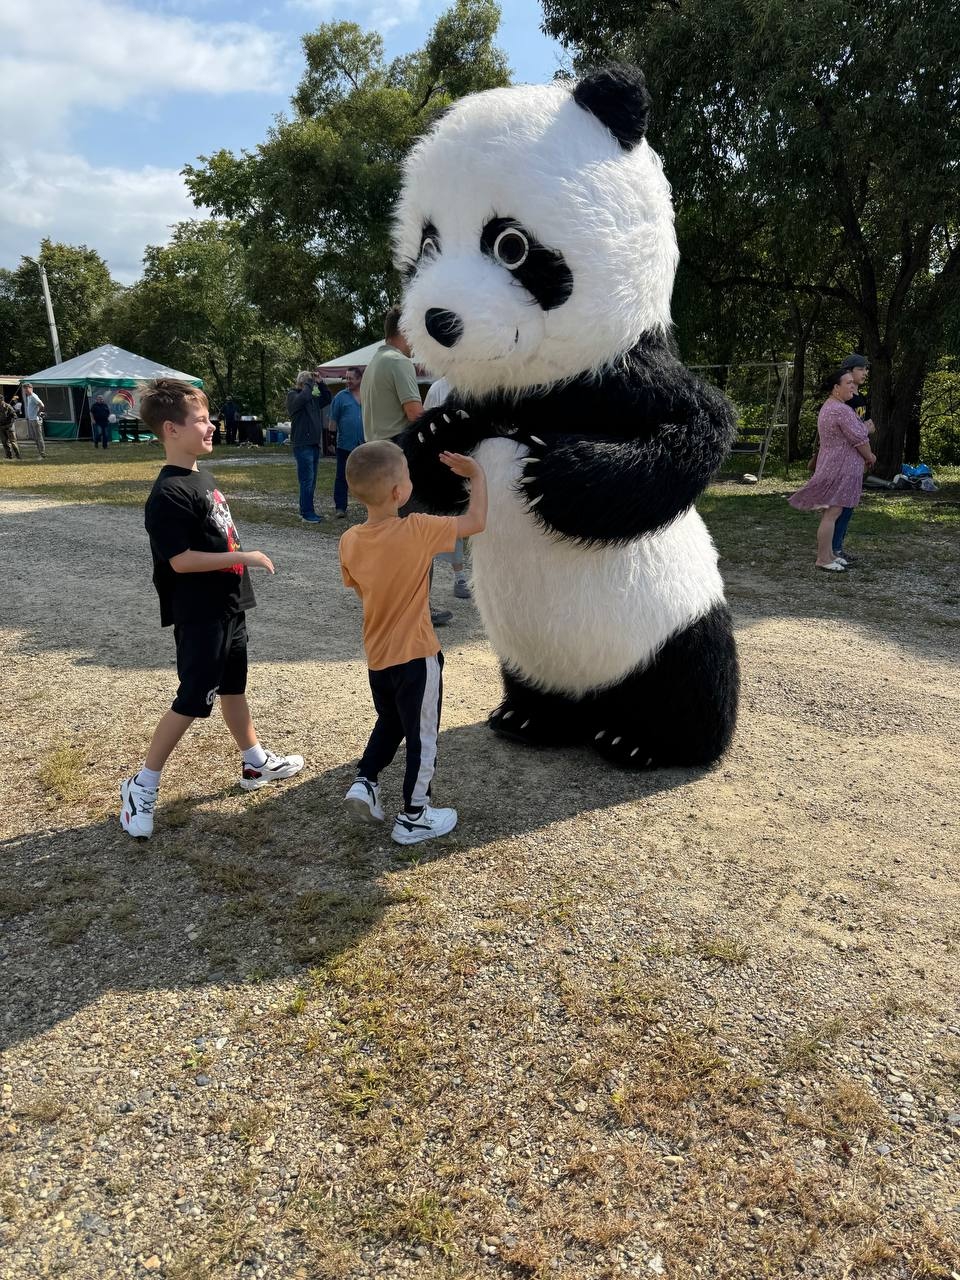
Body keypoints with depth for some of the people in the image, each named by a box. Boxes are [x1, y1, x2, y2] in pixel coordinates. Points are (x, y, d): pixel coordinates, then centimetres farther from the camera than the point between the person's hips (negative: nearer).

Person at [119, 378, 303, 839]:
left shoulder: (201, 476, 8)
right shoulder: (169, 494, -21)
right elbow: (181, 559, -24)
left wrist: (240, 560, 18)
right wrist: (243, 557, -21)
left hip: (227, 607, 9)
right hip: (199, 615, -9)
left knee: (233, 686, 19)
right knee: (192, 700, -1)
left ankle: (256, 762, 34)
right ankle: (143, 785, 13)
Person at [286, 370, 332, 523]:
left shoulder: (313, 397, 18)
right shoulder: (292, 395, -4)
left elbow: (328, 398, 21)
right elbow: (303, 398, -24)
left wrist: (320, 383, 11)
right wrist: (309, 383, -11)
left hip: (314, 443, 8)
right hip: (302, 445, -8)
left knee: (311, 480, 12)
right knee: (307, 479, -11)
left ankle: (305, 511, 20)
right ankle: (308, 514, -10)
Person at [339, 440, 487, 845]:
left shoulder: (349, 541, -6)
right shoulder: (417, 530, -22)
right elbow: (476, 521, -12)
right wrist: (476, 474, 0)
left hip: (377, 655, 6)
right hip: (416, 656, -6)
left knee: (390, 721, 31)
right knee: (422, 737, 11)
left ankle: (364, 781, 23)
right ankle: (413, 817, 22)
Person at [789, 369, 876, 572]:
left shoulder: (828, 407, 15)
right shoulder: (841, 410, -18)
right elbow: (859, 439, -15)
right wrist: (870, 457, 2)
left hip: (832, 465, 11)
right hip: (840, 467, -11)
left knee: (831, 513, 13)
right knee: (831, 514, -8)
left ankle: (828, 554, 19)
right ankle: (823, 559, -5)